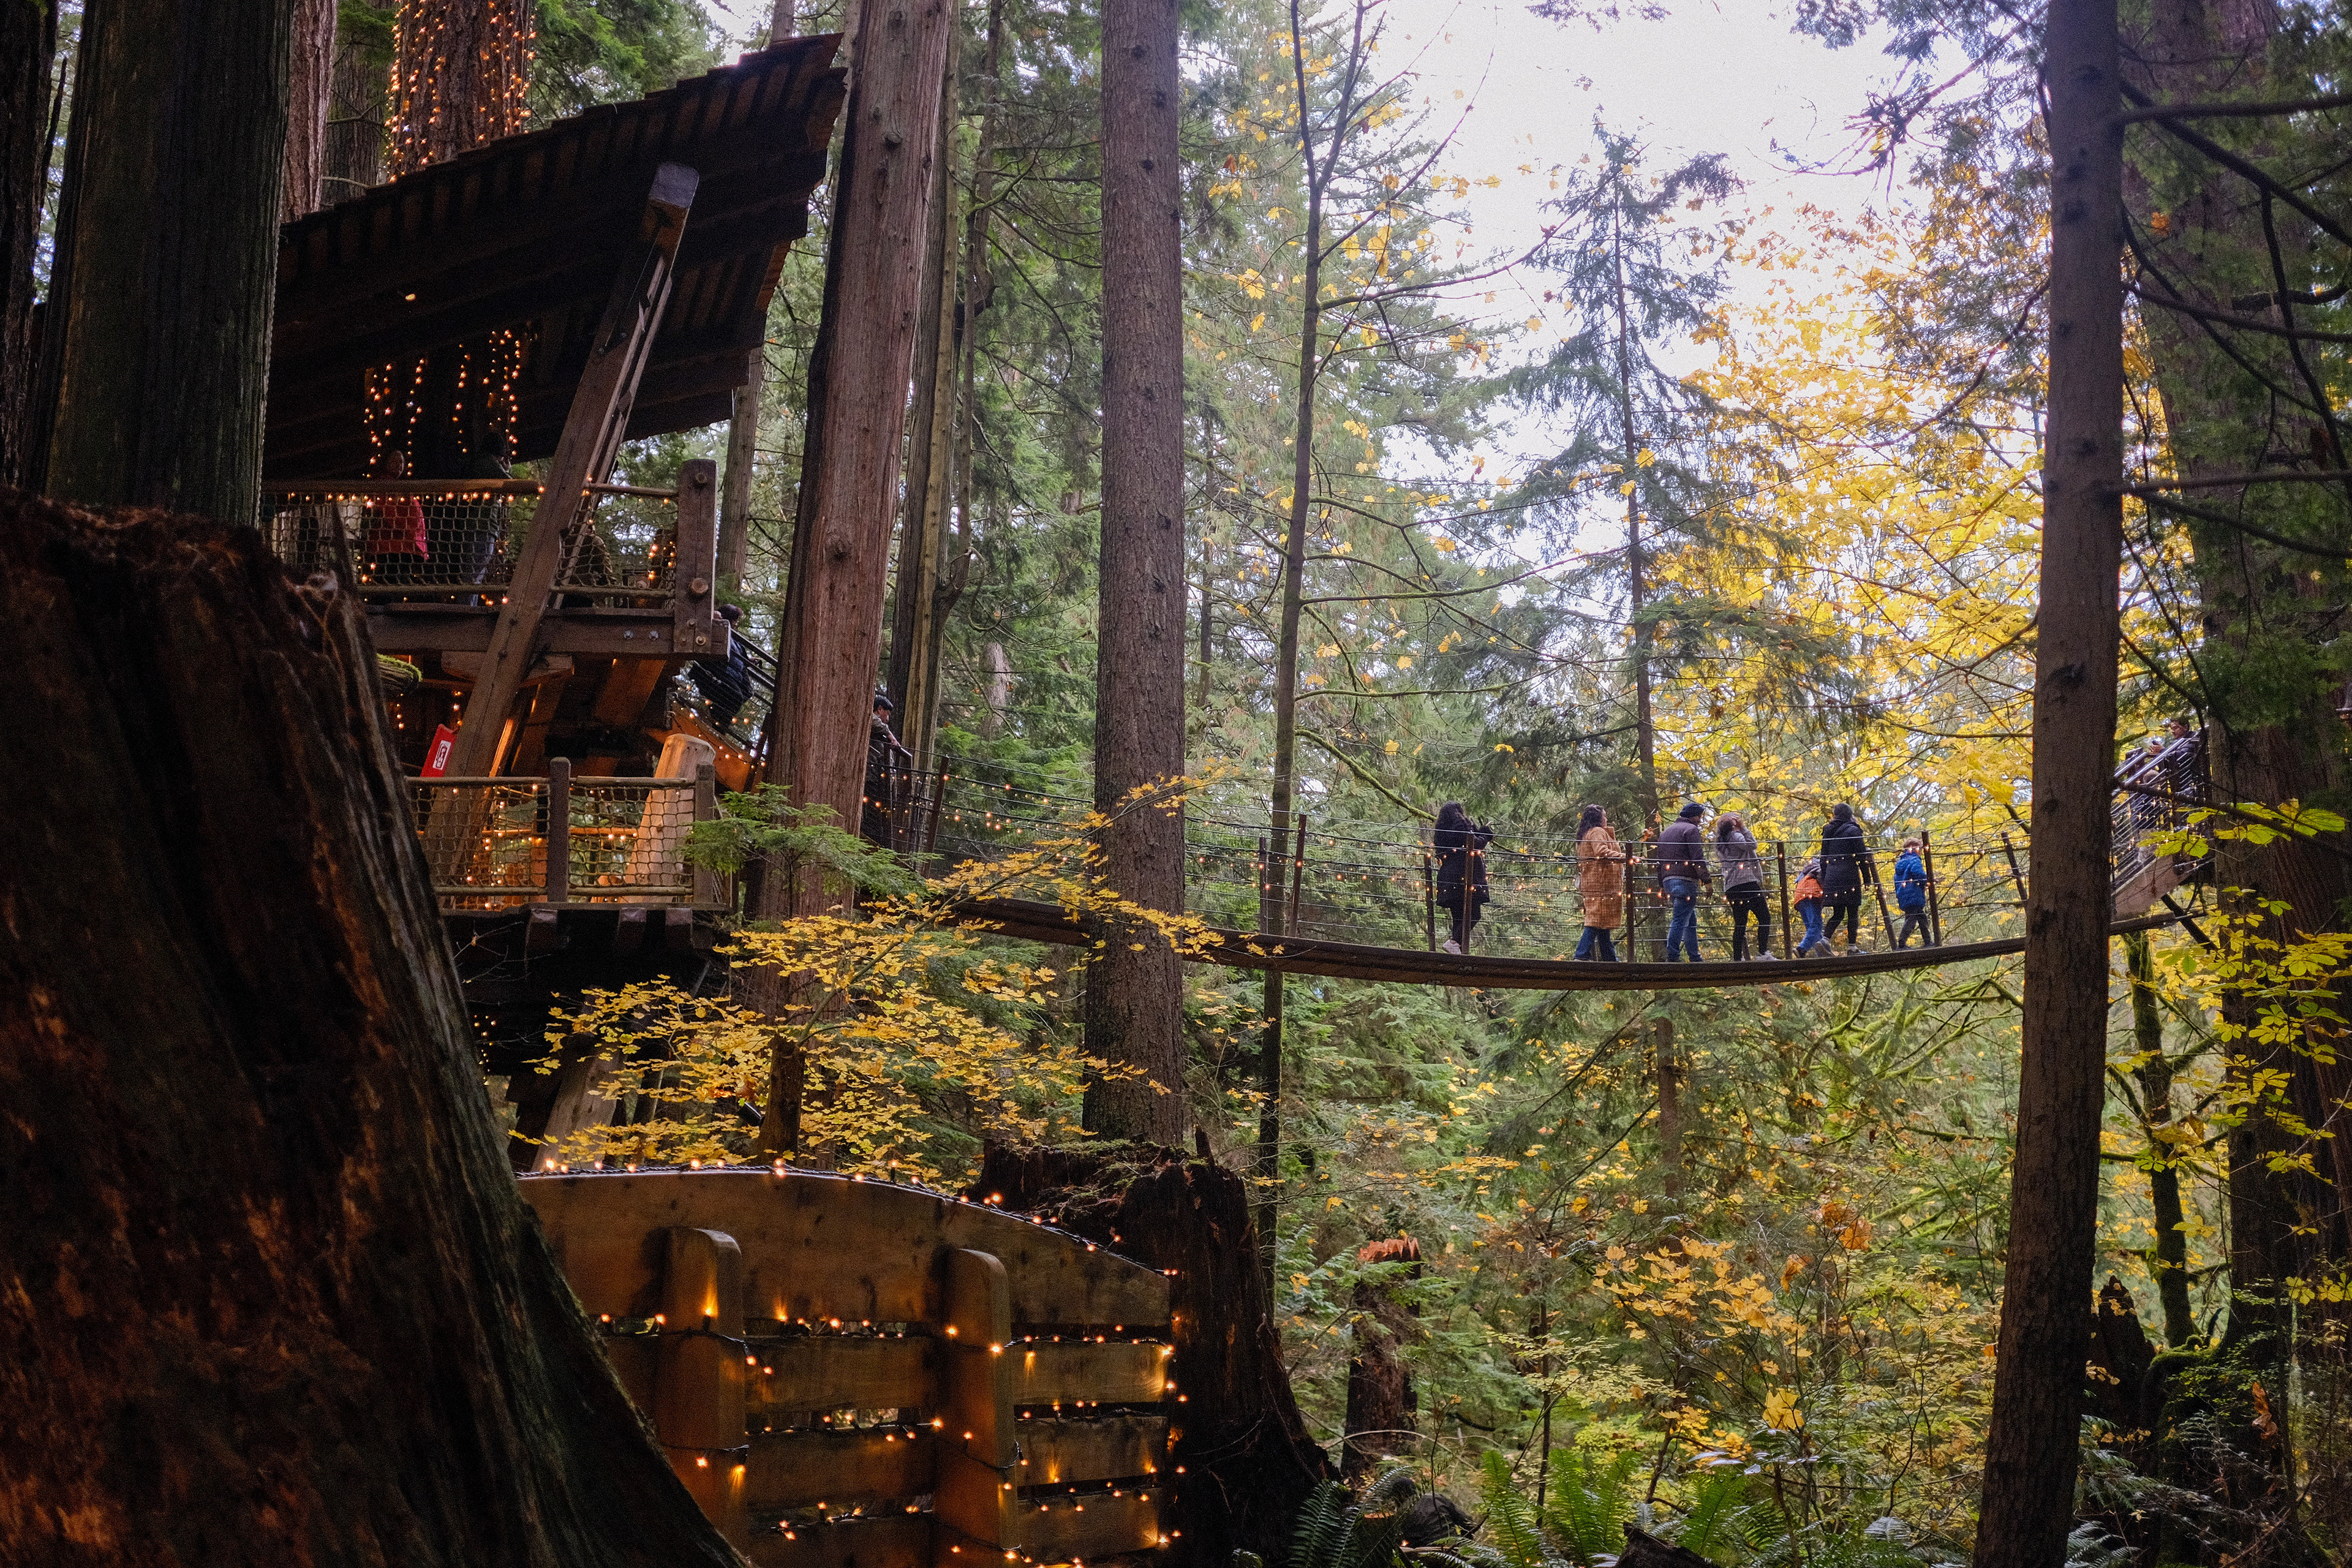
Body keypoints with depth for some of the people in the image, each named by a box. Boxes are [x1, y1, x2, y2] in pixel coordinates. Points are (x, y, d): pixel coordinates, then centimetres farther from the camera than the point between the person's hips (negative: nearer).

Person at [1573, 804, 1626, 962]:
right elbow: (1602, 852, -23)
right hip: (1601, 883, -10)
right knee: (1597, 922, -13)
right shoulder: (1597, 832, -7)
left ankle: (1610, 959, 12)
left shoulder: (1584, 835, 24)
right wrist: (1625, 858, -28)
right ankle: (1582, 955, -20)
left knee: (1603, 924, 10)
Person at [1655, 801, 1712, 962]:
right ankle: (1672, 957, -18)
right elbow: (1698, 858, -13)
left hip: (1668, 880, 9)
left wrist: (1662, 884, 26)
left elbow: (1660, 860, 25)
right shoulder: (1691, 830, -3)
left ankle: (1695, 958, 14)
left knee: (1691, 920, 14)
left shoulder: (1665, 832, 24)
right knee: (1680, 920, -12)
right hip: (1686, 880, -9)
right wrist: (1707, 879, -11)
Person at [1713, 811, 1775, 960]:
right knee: (1764, 917, -8)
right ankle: (1763, 952, -19)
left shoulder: (1721, 843, 23)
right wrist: (1744, 829, -2)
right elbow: (1751, 845, -12)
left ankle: (1737, 958, 2)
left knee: (1740, 924, 9)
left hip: (1731, 887, 9)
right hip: (1746, 881, -9)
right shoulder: (1735, 836, -2)